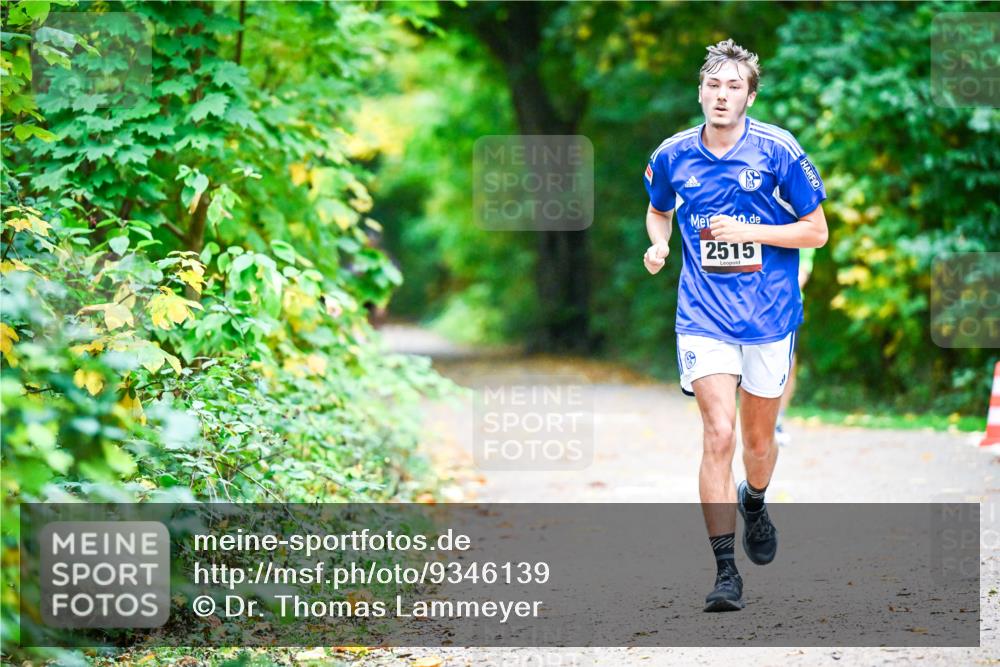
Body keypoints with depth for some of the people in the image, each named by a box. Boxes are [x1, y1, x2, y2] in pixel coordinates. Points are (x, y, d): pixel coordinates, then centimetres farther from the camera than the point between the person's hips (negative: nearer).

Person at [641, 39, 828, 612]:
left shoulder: (779, 150, -8)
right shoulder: (672, 156, -1)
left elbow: (816, 230, -4)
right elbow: (659, 210, 20)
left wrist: (748, 232, -17)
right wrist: (659, 245, -3)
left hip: (770, 316, 0)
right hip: (704, 317, 0)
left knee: (759, 439, 13)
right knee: (719, 434, -15)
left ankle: (754, 503, 49)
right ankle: (726, 571, -11)